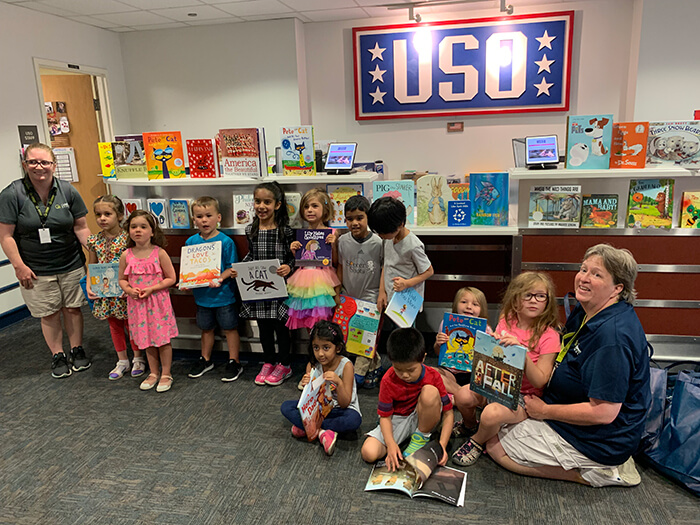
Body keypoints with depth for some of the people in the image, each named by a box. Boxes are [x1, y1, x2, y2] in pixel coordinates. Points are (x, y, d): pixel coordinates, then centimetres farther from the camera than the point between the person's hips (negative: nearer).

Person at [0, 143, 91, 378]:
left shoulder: (68, 191, -1)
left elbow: (81, 227, 3)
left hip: (71, 265, 2)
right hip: (36, 271, -2)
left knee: (72, 308, 11)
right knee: (49, 314, 8)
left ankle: (77, 350, 28)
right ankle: (57, 356, 24)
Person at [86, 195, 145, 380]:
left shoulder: (127, 238, -13)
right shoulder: (94, 241, 1)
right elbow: (91, 267, 8)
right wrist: (89, 287, -3)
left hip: (124, 292, -5)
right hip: (104, 293, 5)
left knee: (130, 324, 8)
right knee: (114, 325, 16)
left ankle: (138, 358, 26)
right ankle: (122, 361, 30)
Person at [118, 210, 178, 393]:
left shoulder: (159, 253, -9)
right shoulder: (126, 255, 0)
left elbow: (171, 278, -7)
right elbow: (122, 279, 10)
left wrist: (152, 288, -17)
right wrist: (129, 290, -10)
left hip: (159, 302, -3)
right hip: (137, 303, 3)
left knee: (163, 339, 4)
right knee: (147, 340, 14)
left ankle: (166, 374, 20)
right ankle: (154, 373, 30)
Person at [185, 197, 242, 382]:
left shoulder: (225, 241, -13)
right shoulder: (191, 242, 0)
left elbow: (232, 268, -13)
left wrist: (219, 279, -28)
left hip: (223, 294, -4)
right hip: (202, 295, 5)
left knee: (230, 328, 8)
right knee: (206, 328, 21)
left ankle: (234, 362, 22)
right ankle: (205, 360, 38)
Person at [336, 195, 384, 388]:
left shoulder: (378, 243, -14)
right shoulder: (343, 241, -4)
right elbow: (340, 268, 8)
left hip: (370, 296, -4)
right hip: (349, 296, 4)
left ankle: (358, 373, 12)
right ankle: (375, 366, 30)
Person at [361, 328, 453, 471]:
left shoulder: (433, 376, -19)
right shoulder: (388, 380, -20)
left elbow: (448, 412, -14)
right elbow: (385, 416, -13)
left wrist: (442, 444, -26)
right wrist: (391, 444, -30)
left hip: (423, 419, 0)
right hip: (397, 420, 0)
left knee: (430, 392, -33)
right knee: (369, 453, -24)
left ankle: (422, 437, -10)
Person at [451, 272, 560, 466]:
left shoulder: (548, 336, -12)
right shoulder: (506, 323, 2)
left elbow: (540, 381, -17)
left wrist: (522, 351, -31)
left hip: (525, 396, -5)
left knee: (492, 414, -32)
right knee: (462, 396, -19)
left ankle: (477, 442, 3)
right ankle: (469, 424, 17)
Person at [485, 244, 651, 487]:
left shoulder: (613, 333, -30)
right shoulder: (586, 311, 1)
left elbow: (604, 412, -30)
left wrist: (545, 411, -17)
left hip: (599, 439, -10)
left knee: (496, 447, -5)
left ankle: (593, 472, -3)